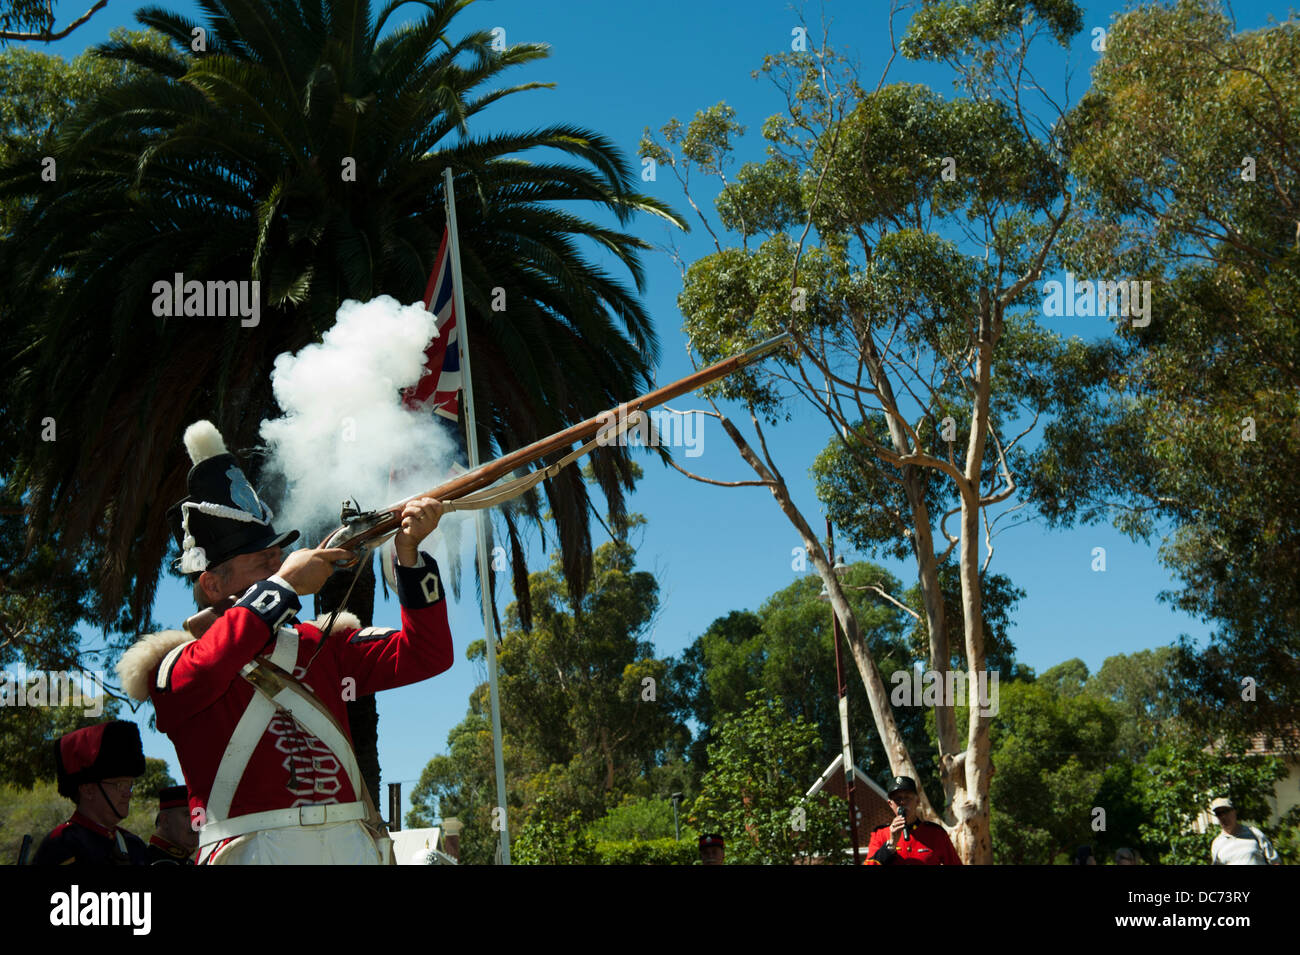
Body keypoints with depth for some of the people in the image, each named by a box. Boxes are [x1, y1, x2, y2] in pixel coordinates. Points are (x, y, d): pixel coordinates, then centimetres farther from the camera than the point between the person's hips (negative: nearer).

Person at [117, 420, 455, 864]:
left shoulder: (321, 645, 21)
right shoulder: (170, 666, 7)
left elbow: (423, 655, 16)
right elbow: (198, 676, -16)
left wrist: (409, 555, 4)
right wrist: (283, 584, -8)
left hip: (351, 845, 4)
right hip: (252, 850, -4)